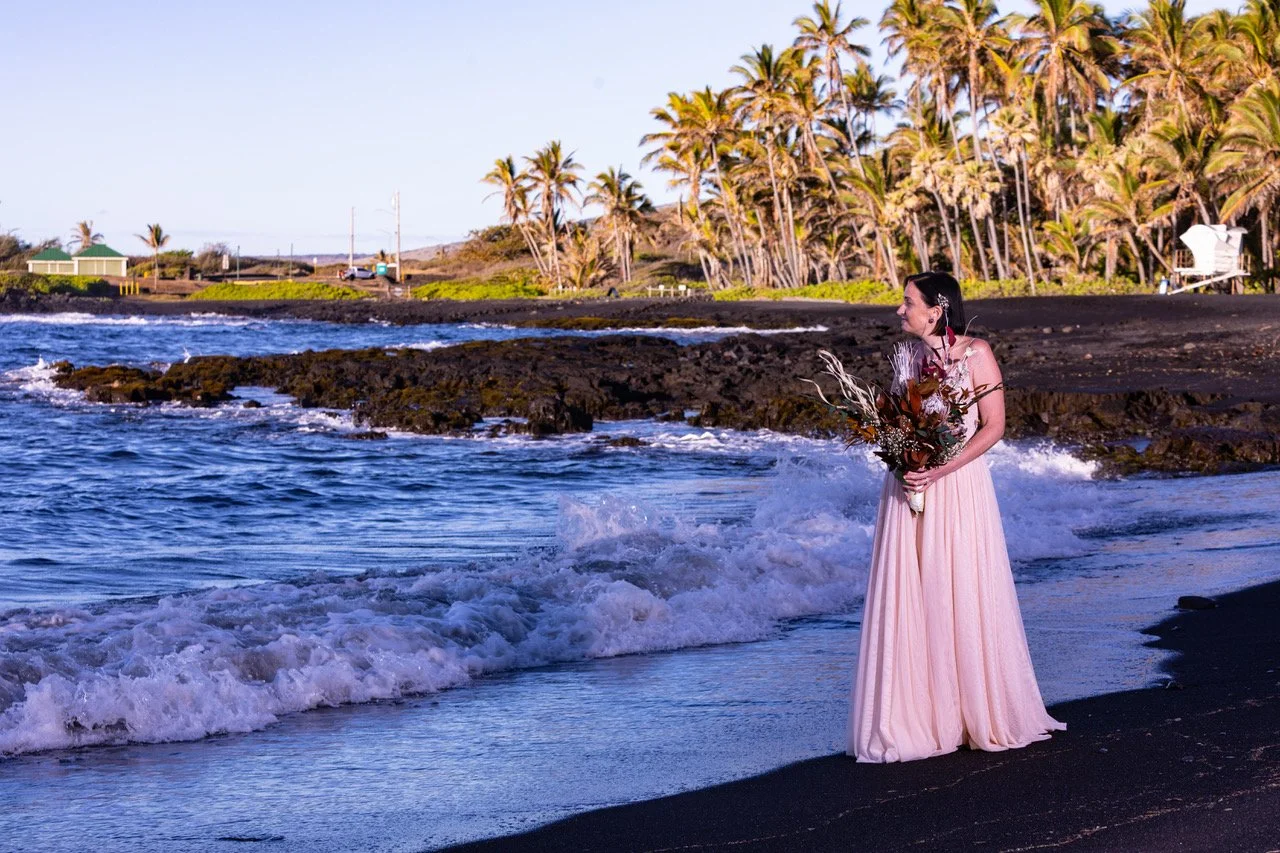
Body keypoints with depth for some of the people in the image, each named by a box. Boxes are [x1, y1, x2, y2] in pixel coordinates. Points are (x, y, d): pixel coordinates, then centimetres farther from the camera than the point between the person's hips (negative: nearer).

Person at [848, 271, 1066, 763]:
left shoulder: (976, 353, -6)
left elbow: (993, 426, -9)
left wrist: (940, 471, -18)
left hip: (958, 486, -4)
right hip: (908, 487, 5)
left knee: (964, 597, 0)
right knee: (909, 601, 2)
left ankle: (978, 713, 13)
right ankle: (919, 716, 8)